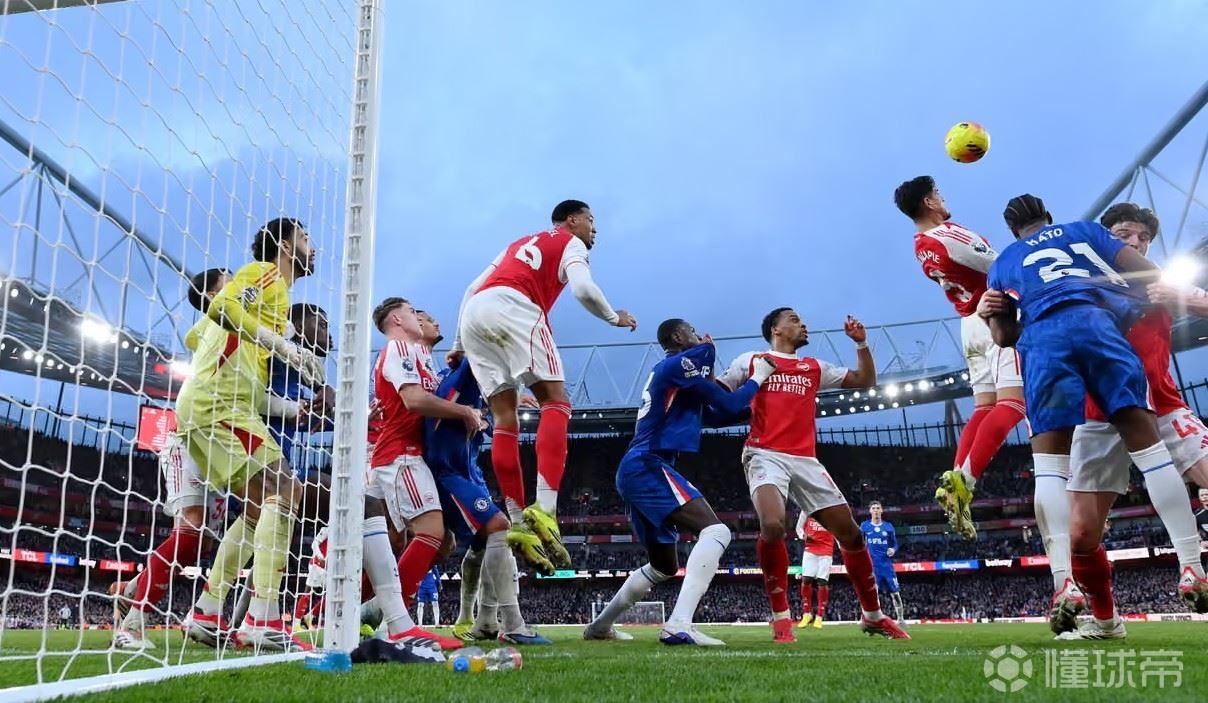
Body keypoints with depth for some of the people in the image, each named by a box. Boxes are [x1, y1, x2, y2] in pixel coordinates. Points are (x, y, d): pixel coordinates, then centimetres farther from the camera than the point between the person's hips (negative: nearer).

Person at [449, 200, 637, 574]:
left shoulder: (520, 243, 38)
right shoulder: (571, 243, 17)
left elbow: (471, 290, 32)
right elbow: (583, 289, -3)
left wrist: (460, 345, 34)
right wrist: (614, 317, 15)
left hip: (473, 311, 7)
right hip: (512, 307, -7)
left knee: (505, 418, 5)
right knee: (555, 401, -8)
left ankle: (518, 523, -1)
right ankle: (544, 508, -26)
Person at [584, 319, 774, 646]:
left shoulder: (670, 372, 26)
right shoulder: (681, 362, -3)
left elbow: (717, 415, 27)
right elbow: (728, 405, -4)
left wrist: (748, 380, 23)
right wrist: (757, 377, 12)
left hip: (635, 470, 10)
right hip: (648, 466, -10)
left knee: (664, 565, 21)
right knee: (715, 531, -22)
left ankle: (600, 625, 27)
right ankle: (678, 625, -34)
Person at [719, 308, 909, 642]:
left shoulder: (815, 367, 23)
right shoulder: (751, 360, 12)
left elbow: (866, 381, 27)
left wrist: (861, 343, 13)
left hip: (805, 460, 5)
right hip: (765, 455, -5)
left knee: (850, 532, 4)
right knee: (772, 525, -31)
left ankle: (872, 615, 23)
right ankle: (781, 617, -15)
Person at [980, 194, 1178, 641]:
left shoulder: (1002, 264, 32)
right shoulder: (1084, 230, 32)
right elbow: (1149, 275, 22)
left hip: (1042, 338, 0)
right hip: (1097, 322, 0)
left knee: (1050, 458, -6)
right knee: (1142, 432, -4)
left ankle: (1066, 582, -19)